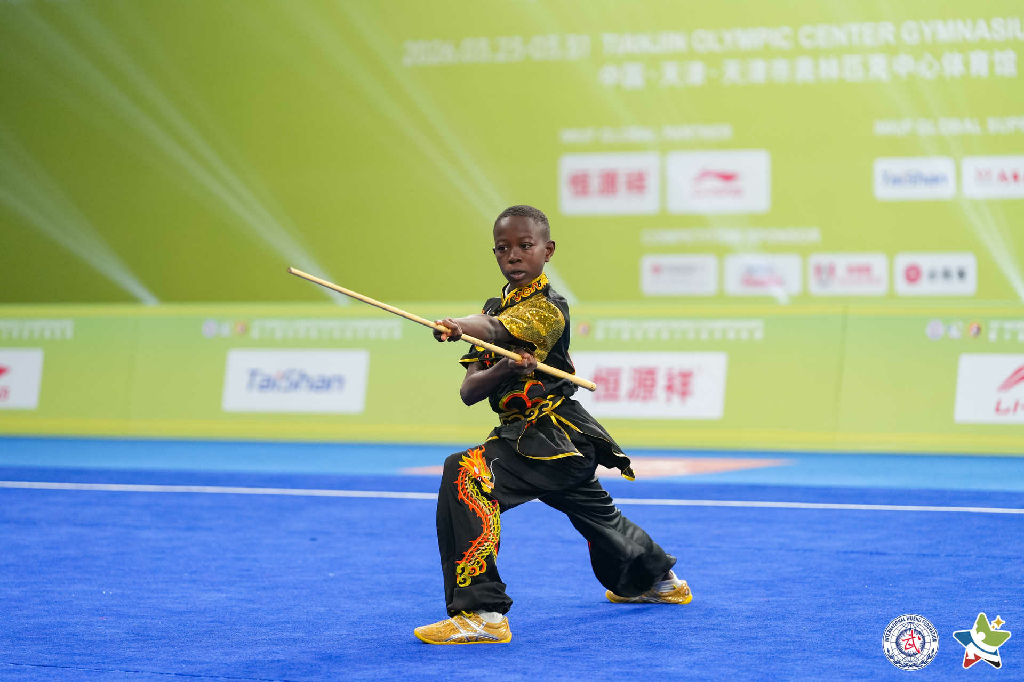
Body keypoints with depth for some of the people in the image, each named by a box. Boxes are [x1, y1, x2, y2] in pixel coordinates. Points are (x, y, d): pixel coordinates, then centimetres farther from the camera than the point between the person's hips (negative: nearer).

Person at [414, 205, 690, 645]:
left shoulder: (547, 308, -12)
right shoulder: (496, 307, 13)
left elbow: (497, 329, -37)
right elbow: (468, 391, 2)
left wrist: (461, 326, -57)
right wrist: (505, 368, -20)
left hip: (551, 437, -10)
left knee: (466, 475, -28)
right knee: (596, 514, 30)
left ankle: (481, 612, -33)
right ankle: (659, 579, 59)